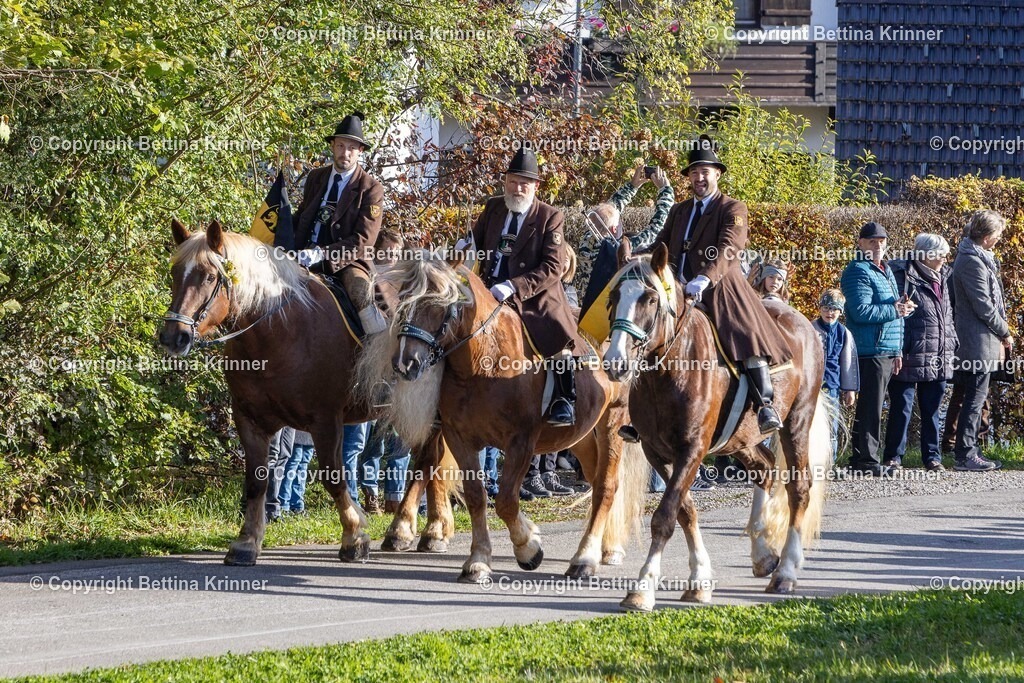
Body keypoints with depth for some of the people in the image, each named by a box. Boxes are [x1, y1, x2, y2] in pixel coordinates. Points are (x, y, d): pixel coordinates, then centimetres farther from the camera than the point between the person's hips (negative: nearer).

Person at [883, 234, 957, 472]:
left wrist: (951, 344, 15)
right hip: (911, 357, -7)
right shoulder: (904, 275, -11)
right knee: (901, 408, 1)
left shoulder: (943, 278, 14)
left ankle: (932, 457, 19)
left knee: (932, 410, 12)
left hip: (939, 360, 7)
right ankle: (893, 457, 9)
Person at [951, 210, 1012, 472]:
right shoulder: (972, 262, -17)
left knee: (975, 399, 13)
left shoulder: (979, 258, 15)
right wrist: (1004, 332, -7)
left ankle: (968, 452, 17)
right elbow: (984, 306, -18)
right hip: (979, 342, -10)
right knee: (975, 398, -8)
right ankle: (965, 455, -6)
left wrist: (1000, 333, 15)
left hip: (981, 343, 10)